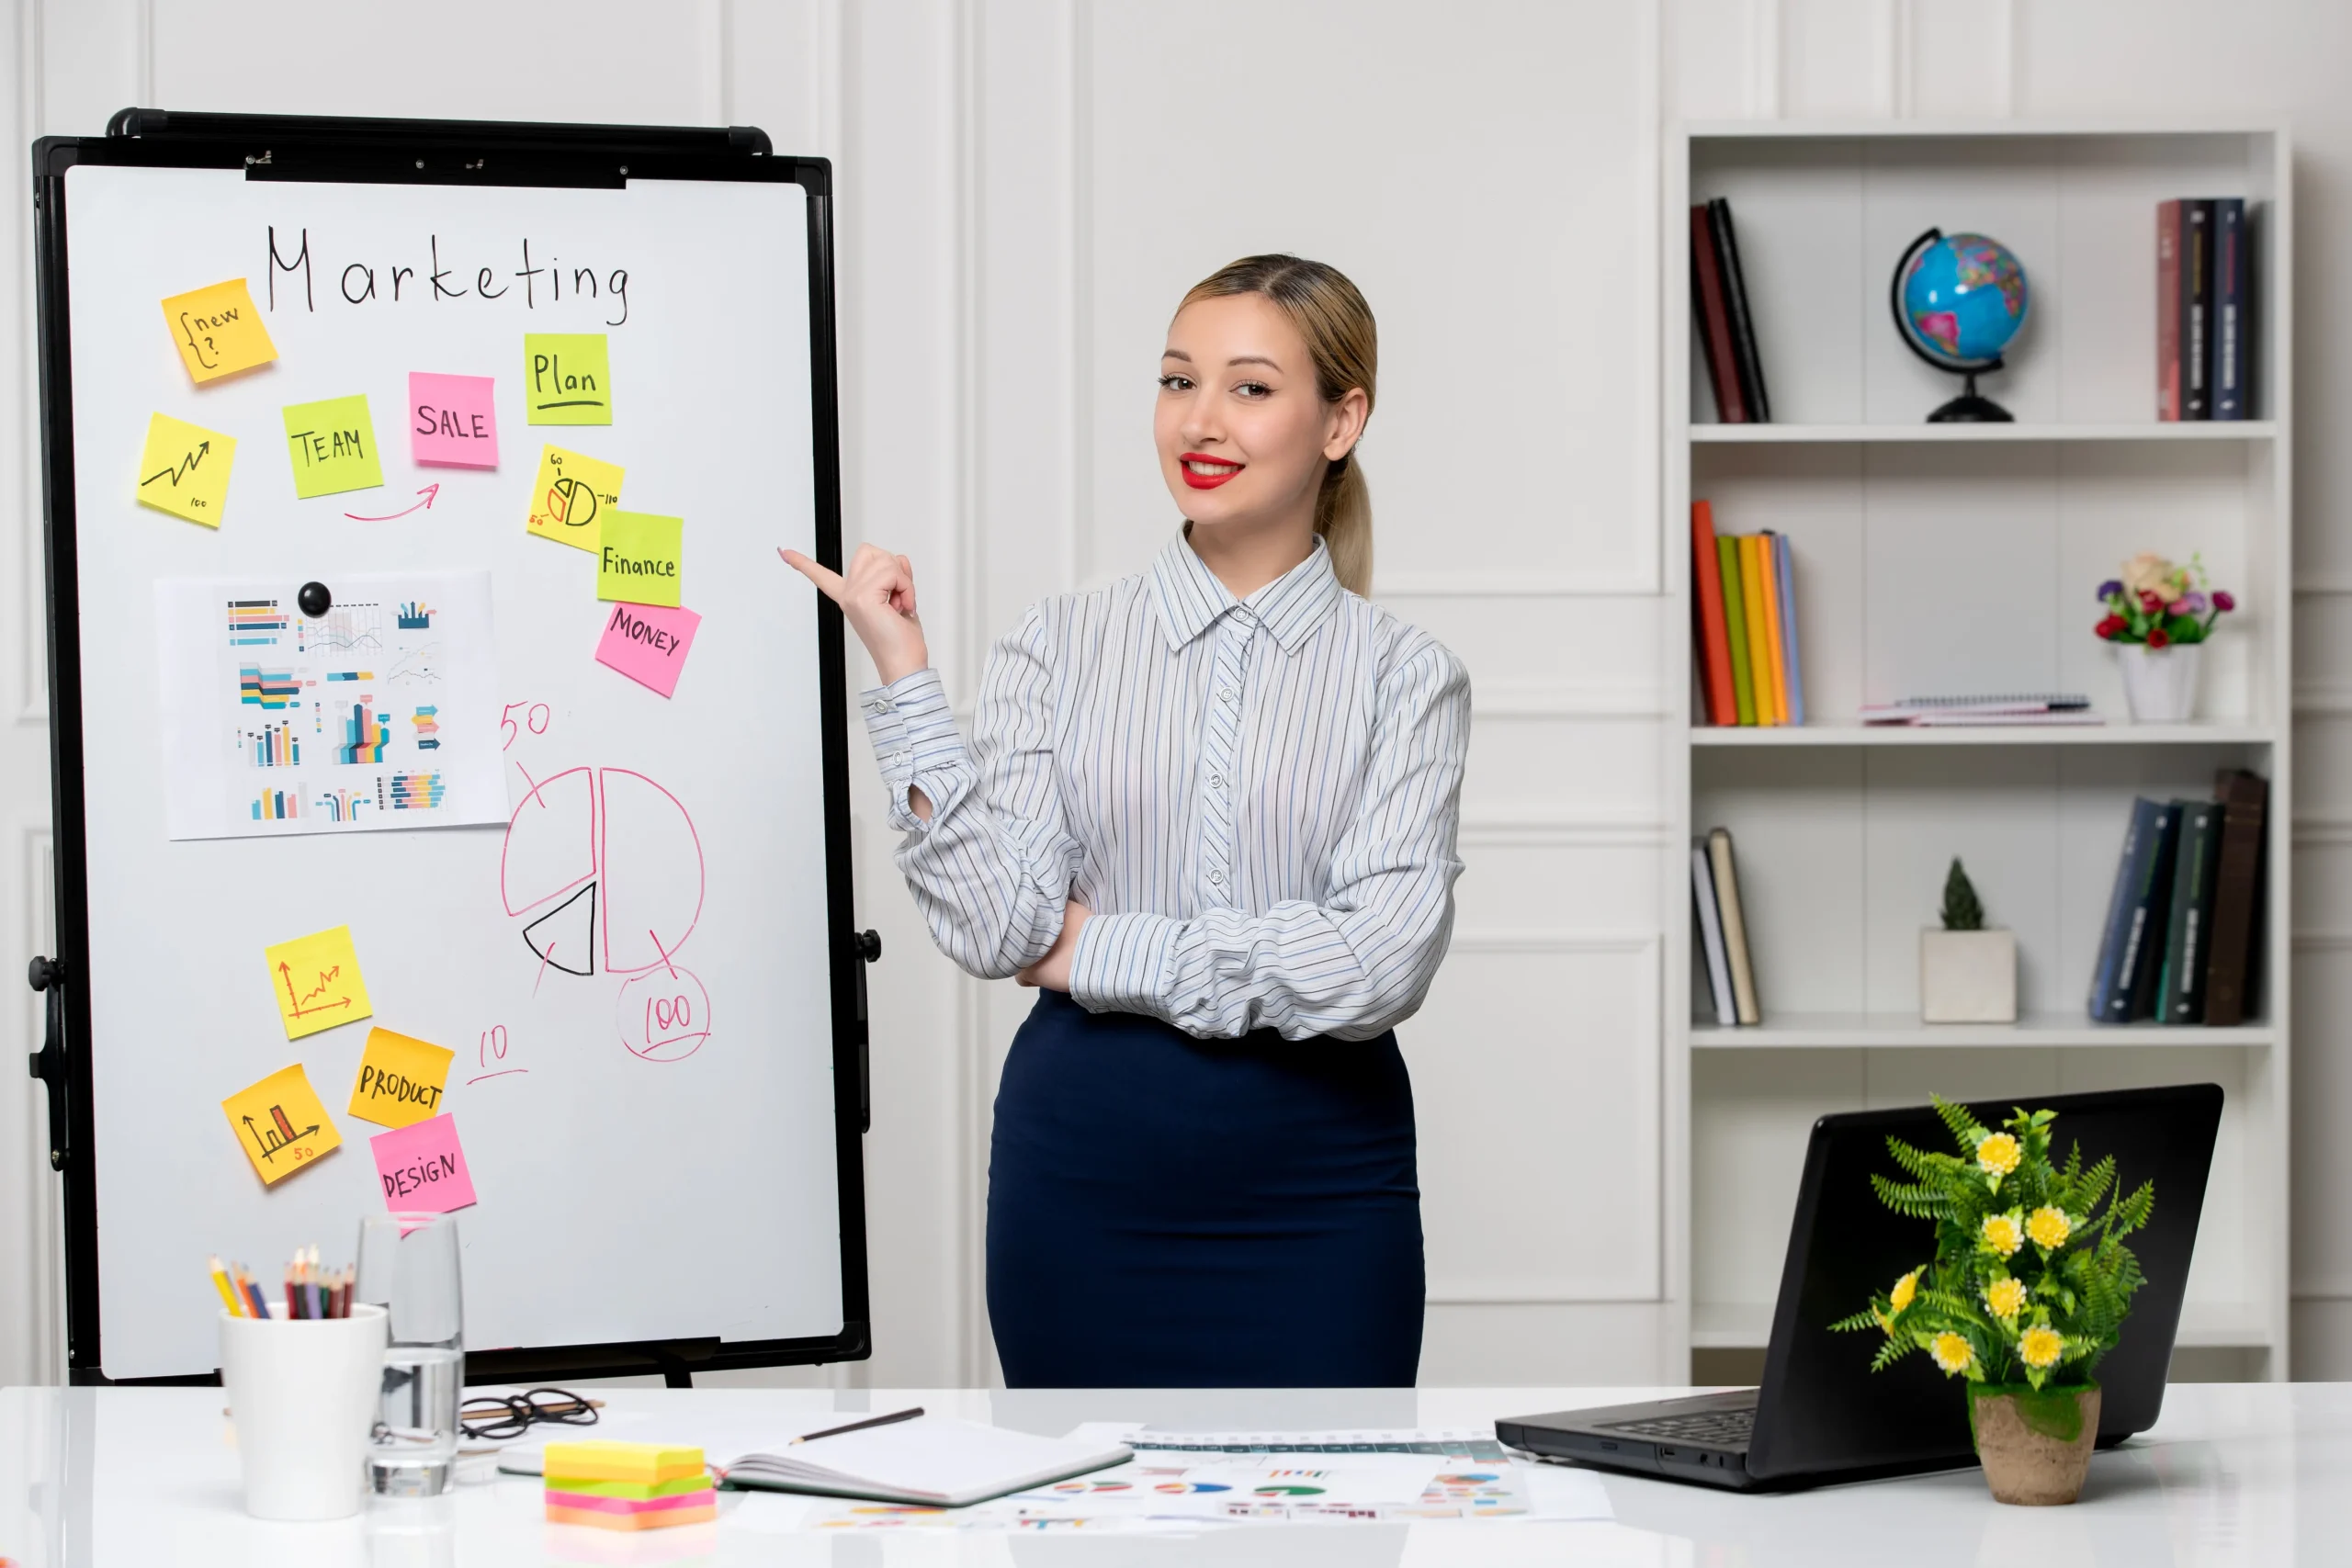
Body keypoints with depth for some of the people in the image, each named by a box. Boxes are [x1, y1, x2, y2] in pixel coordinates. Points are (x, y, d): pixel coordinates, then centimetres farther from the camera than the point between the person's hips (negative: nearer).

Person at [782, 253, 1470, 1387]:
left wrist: (1105, 953, -8)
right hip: (1086, 1175, 1)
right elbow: (997, 930, -6)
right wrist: (904, 675, -9)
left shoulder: (1402, 676, 2)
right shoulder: (1059, 646, 5)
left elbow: (1380, 961, -11)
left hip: (1313, 1196, -1)